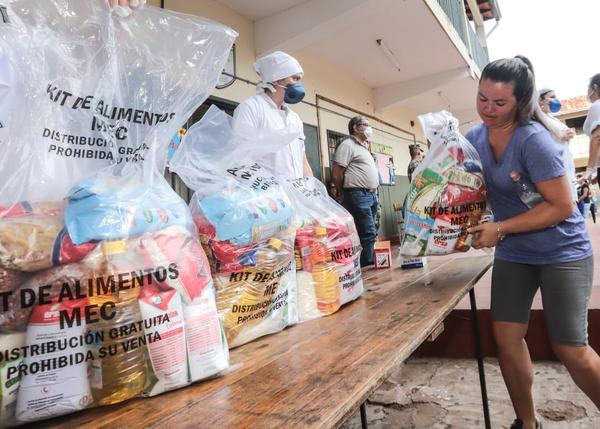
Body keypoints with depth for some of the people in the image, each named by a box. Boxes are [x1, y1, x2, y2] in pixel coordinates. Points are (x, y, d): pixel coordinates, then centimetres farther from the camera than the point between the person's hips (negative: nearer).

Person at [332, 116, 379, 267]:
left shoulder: (364, 147, 23)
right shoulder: (348, 145, -6)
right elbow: (336, 174, -12)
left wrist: (373, 192, 17)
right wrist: (345, 194, -1)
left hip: (371, 195, 9)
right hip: (358, 195, -9)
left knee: (369, 233, 9)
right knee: (368, 233, -10)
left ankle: (365, 264, 15)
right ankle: (367, 265, -3)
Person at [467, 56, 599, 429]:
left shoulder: (534, 140, -23)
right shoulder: (475, 138, -3)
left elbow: (562, 207, -21)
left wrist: (500, 229, -23)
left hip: (562, 252, -5)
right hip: (514, 252, 6)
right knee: (506, 337, 4)